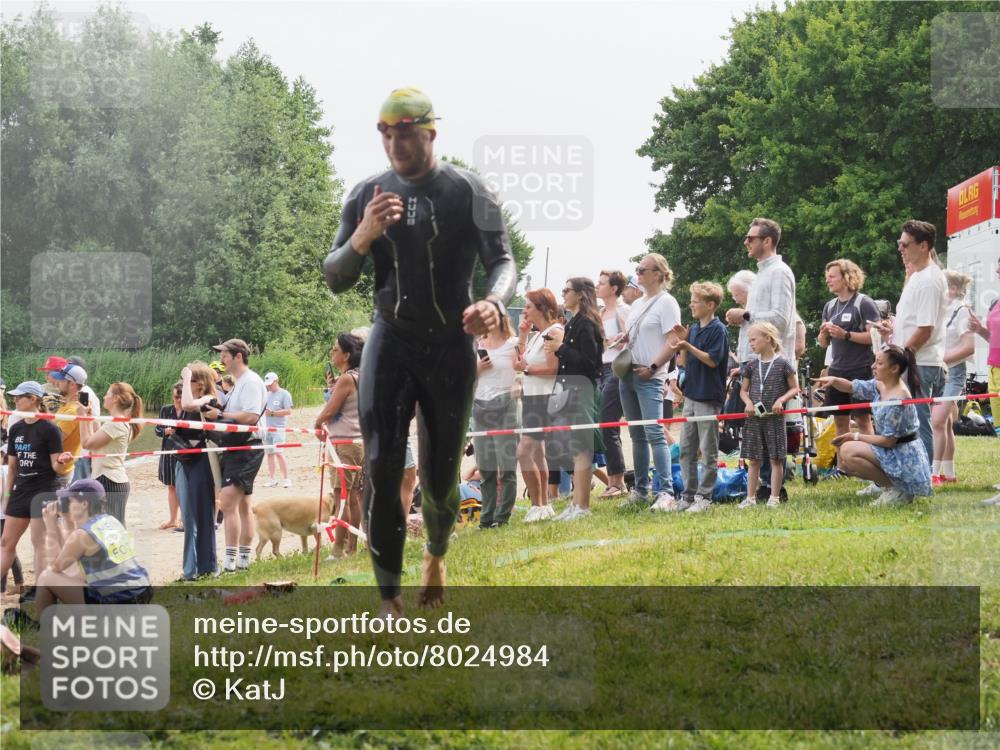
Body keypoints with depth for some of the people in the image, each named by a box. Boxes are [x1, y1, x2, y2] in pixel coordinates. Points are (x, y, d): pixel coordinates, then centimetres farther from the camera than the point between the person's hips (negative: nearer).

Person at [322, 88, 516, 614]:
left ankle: (436, 556, 40)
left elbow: (503, 261, -15)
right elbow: (335, 279, 2)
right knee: (381, 469, -12)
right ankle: (389, 600, -8)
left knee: (440, 477, 7)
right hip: (390, 344, 1)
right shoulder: (368, 194, 1)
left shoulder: (466, 191, -8)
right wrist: (363, 237, -20)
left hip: (450, 347, -1)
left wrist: (494, 303, -38)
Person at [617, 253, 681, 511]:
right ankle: (640, 491, 16)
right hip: (628, 374, 8)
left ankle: (666, 492, -17)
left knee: (654, 433, -15)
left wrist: (652, 367, -17)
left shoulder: (666, 303, -6)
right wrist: (621, 339, 4)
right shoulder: (637, 304, 19)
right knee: (637, 435, 11)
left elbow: (673, 342, -13)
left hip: (650, 377, -8)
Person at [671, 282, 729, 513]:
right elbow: (685, 363, 14)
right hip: (691, 395, 8)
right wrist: (682, 341, 0)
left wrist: (689, 347, -21)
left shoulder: (717, 329, -9)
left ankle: (704, 496, 3)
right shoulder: (694, 328, 13)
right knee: (686, 449, 9)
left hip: (709, 398, -8)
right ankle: (688, 495, 15)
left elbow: (713, 360, -16)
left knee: (708, 451, -1)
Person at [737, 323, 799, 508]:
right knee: (753, 460, 6)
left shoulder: (782, 364, -3)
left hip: (775, 417, -4)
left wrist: (781, 400, -15)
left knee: (776, 458, 0)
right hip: (754, 417, 4)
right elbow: (743, 390, 15)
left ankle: (774, 498, 5)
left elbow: (794, 388, 1)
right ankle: (751, 498, 11)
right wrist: (748, 402, -5)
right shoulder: (752, 366, 9)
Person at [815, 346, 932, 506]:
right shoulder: (879, 386, 2)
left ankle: (897, 488, -12)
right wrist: (834, 380, -11)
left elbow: (888, 440, -23)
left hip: (904, 456, -10)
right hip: (892, 451, 10)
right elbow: (851, 387, 11)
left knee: (849, 452, -22)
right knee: (845, 462, 13)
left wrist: (856, 437, -15)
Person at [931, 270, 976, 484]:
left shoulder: (961, 311, -10)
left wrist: (942, 359, -18)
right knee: (945, 424, 11)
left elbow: (969, 347, -17)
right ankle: (949, 473, 16)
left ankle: (935, 472, -14)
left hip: (951, 372, -8)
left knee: (938, 421, -15)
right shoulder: (940, 310, 13)